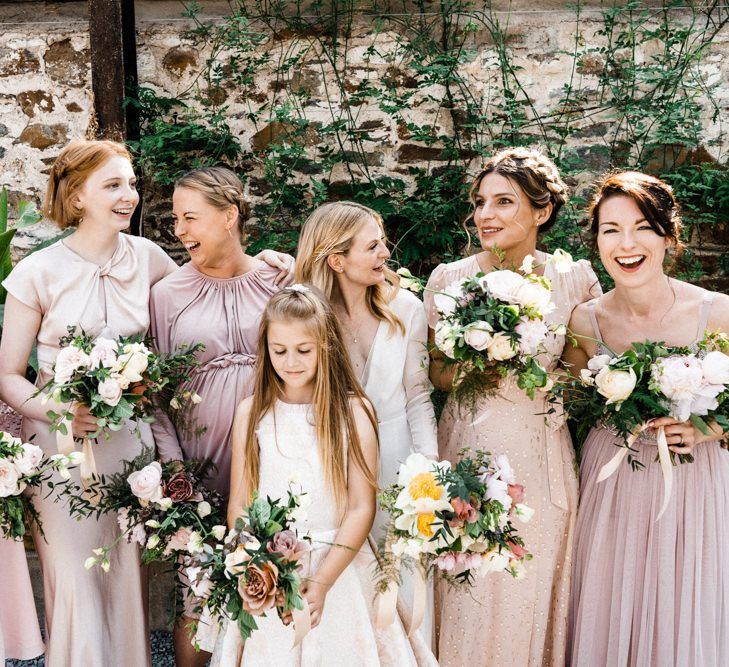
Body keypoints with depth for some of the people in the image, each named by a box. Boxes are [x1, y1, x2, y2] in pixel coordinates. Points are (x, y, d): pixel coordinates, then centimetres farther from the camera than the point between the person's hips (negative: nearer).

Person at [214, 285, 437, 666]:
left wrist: (322, 582, -14)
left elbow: (362, 508, -9)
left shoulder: (353, 411, -7)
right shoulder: (252, 412, -2)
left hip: (337, 567, -1)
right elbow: (238, 505, -1)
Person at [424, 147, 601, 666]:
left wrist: (542, 375, -8)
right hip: (470, 451, 0)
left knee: (535, 594, 11)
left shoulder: (576, 279, -1)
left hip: (543, 454, 1)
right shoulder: (449, 279, -2)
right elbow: (435, 370, 4)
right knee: (470, 596, 6)